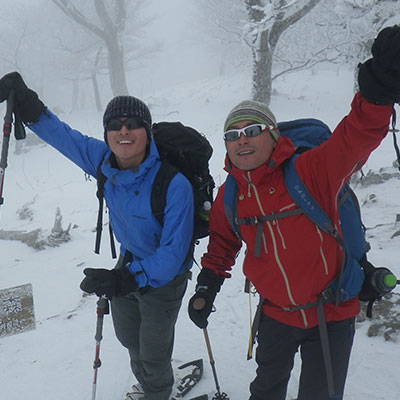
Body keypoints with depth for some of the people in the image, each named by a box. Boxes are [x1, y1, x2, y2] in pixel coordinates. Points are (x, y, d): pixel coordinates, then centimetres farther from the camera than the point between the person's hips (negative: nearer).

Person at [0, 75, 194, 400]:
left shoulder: (175, 184, -34)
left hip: (164, 275, -6)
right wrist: (28, 106, -12)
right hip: (128, 261, 6)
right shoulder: (103, 161, -17)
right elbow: (64, 136, -1)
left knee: (153, 352, 13)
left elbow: (174, 251, -33)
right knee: (128, 337, 28)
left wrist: (128, 279, -44)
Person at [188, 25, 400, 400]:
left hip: (332, 313, -3)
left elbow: (356, 137, -36)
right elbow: (222, 244, 11)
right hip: (277, 313, 4)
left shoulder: (310, 171, -22)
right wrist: (206, 288, 9)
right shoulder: (229, 197, -5)